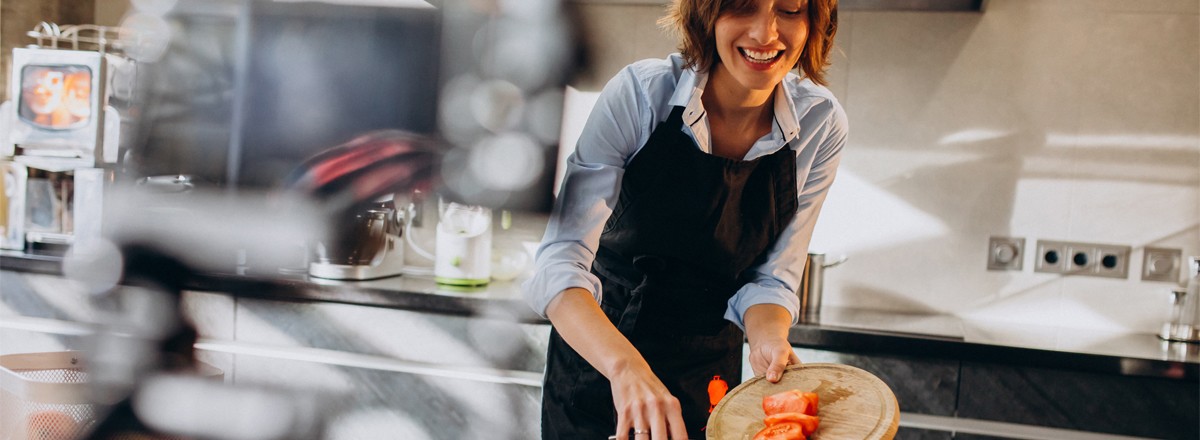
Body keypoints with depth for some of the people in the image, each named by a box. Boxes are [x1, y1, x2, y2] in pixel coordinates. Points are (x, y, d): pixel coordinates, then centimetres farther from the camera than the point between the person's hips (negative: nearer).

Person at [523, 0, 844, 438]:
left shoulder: (821, 124, -13)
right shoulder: (640, 93, -22)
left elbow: (771, 277, -6)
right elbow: (560, 261, -29)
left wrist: (767, 337, -27)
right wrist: (626, 365, -45)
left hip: (709, 372, 3)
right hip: (596, 353, -2)